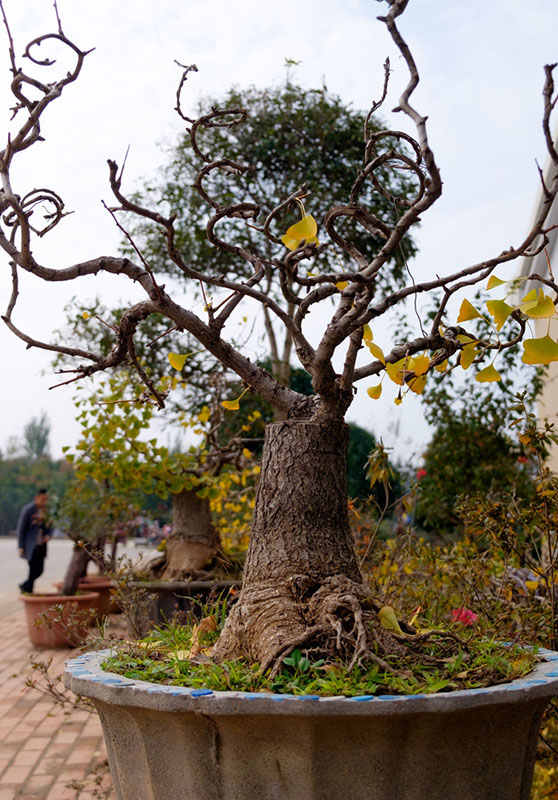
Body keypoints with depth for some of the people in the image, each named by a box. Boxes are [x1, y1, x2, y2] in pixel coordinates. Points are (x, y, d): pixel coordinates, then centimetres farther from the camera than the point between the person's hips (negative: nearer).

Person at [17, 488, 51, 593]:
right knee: (34, 570, -7)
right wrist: (21, 547, -11)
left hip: (41, 546, 6)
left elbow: (48, 527, 17)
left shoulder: (46, 510, 7)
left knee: (39, 570, 7)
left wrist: (48, 535, -5)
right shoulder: (28, 510, -8)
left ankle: (25, 586, 30)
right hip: (31, 546, -6)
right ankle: (28, 591, 9)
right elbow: (21, 528, -7)